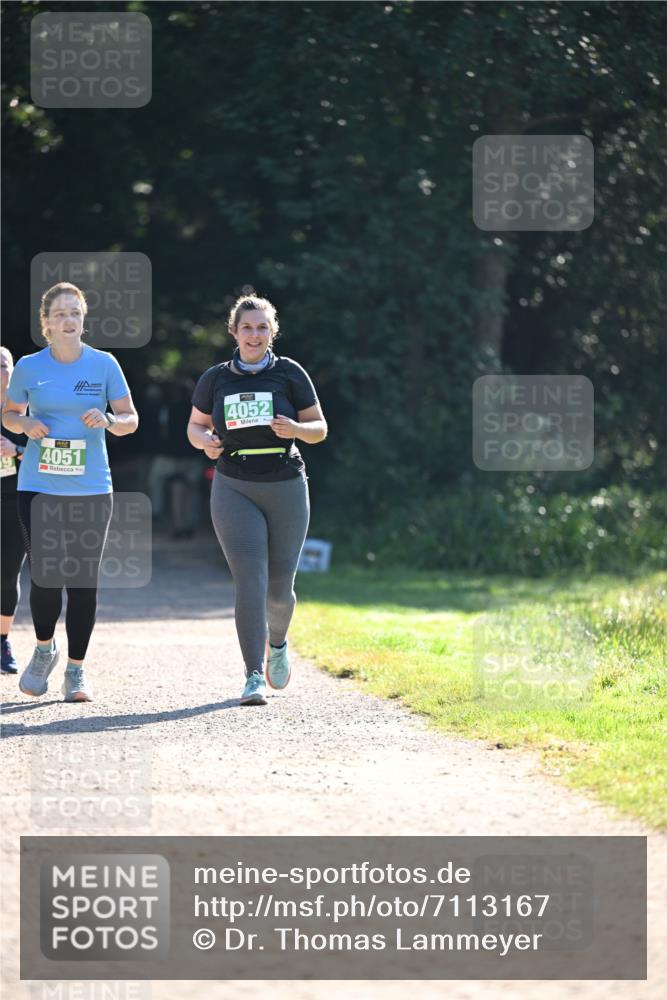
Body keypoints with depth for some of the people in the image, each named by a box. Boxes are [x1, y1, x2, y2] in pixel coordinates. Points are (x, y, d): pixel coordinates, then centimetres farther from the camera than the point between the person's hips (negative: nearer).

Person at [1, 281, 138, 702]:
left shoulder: (104, 364, 2)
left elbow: (131, 419, 7)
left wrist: (108, 420, -15)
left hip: (92, 490, 0)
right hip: (39, 488, 0)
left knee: (84, 578, 1)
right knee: (45, 576, -7)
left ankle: (76, 669, 11)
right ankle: (45, 648, 21)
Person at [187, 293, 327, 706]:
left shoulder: (290, 373, 2)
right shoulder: (216, 378, 6)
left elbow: (319, 428, 5)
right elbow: (196, 425, 17)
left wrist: (295, 429, -17)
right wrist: (205, 441, -6)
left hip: (286, 488, 0)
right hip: (235, 489, 0)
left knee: (280, 588, 6)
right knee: (251, 583, -13)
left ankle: (277, 642, 39)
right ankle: (255, 678, -12)